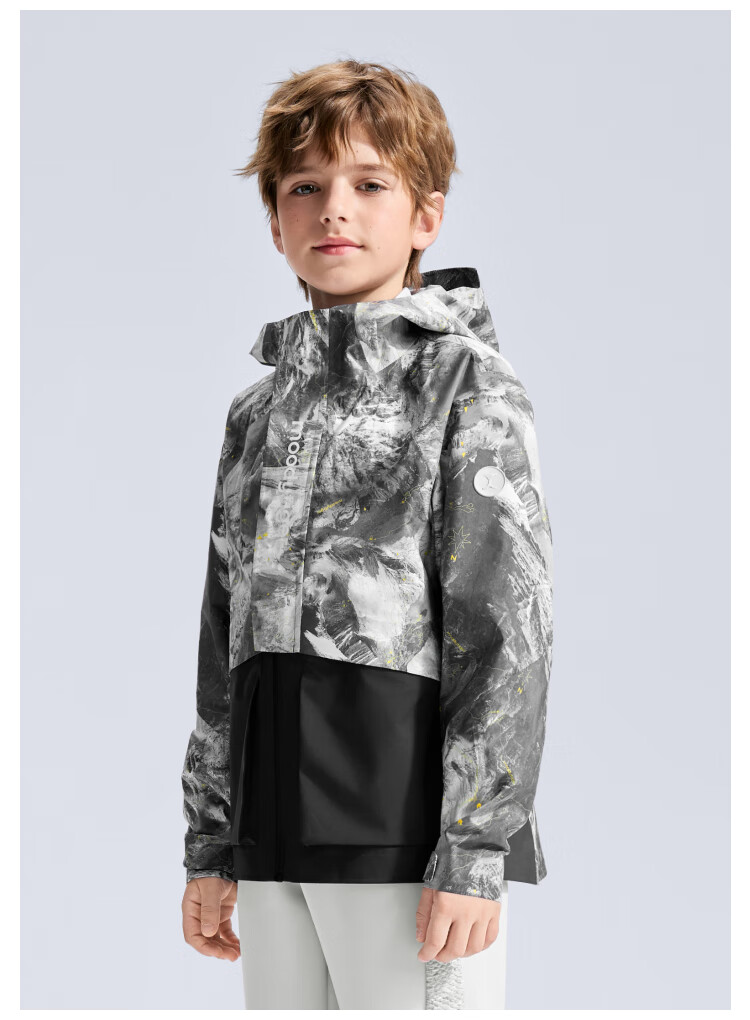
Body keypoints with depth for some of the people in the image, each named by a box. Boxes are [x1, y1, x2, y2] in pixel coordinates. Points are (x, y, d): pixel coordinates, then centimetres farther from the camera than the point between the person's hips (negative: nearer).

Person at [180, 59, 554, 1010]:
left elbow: (507, 628, -9)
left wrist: (476, 851, -15)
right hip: (278, 835, 6)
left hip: (408, 823, -6)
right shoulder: (259, 412, 17)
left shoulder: (465, 380, -2)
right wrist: (212, 847, 15)